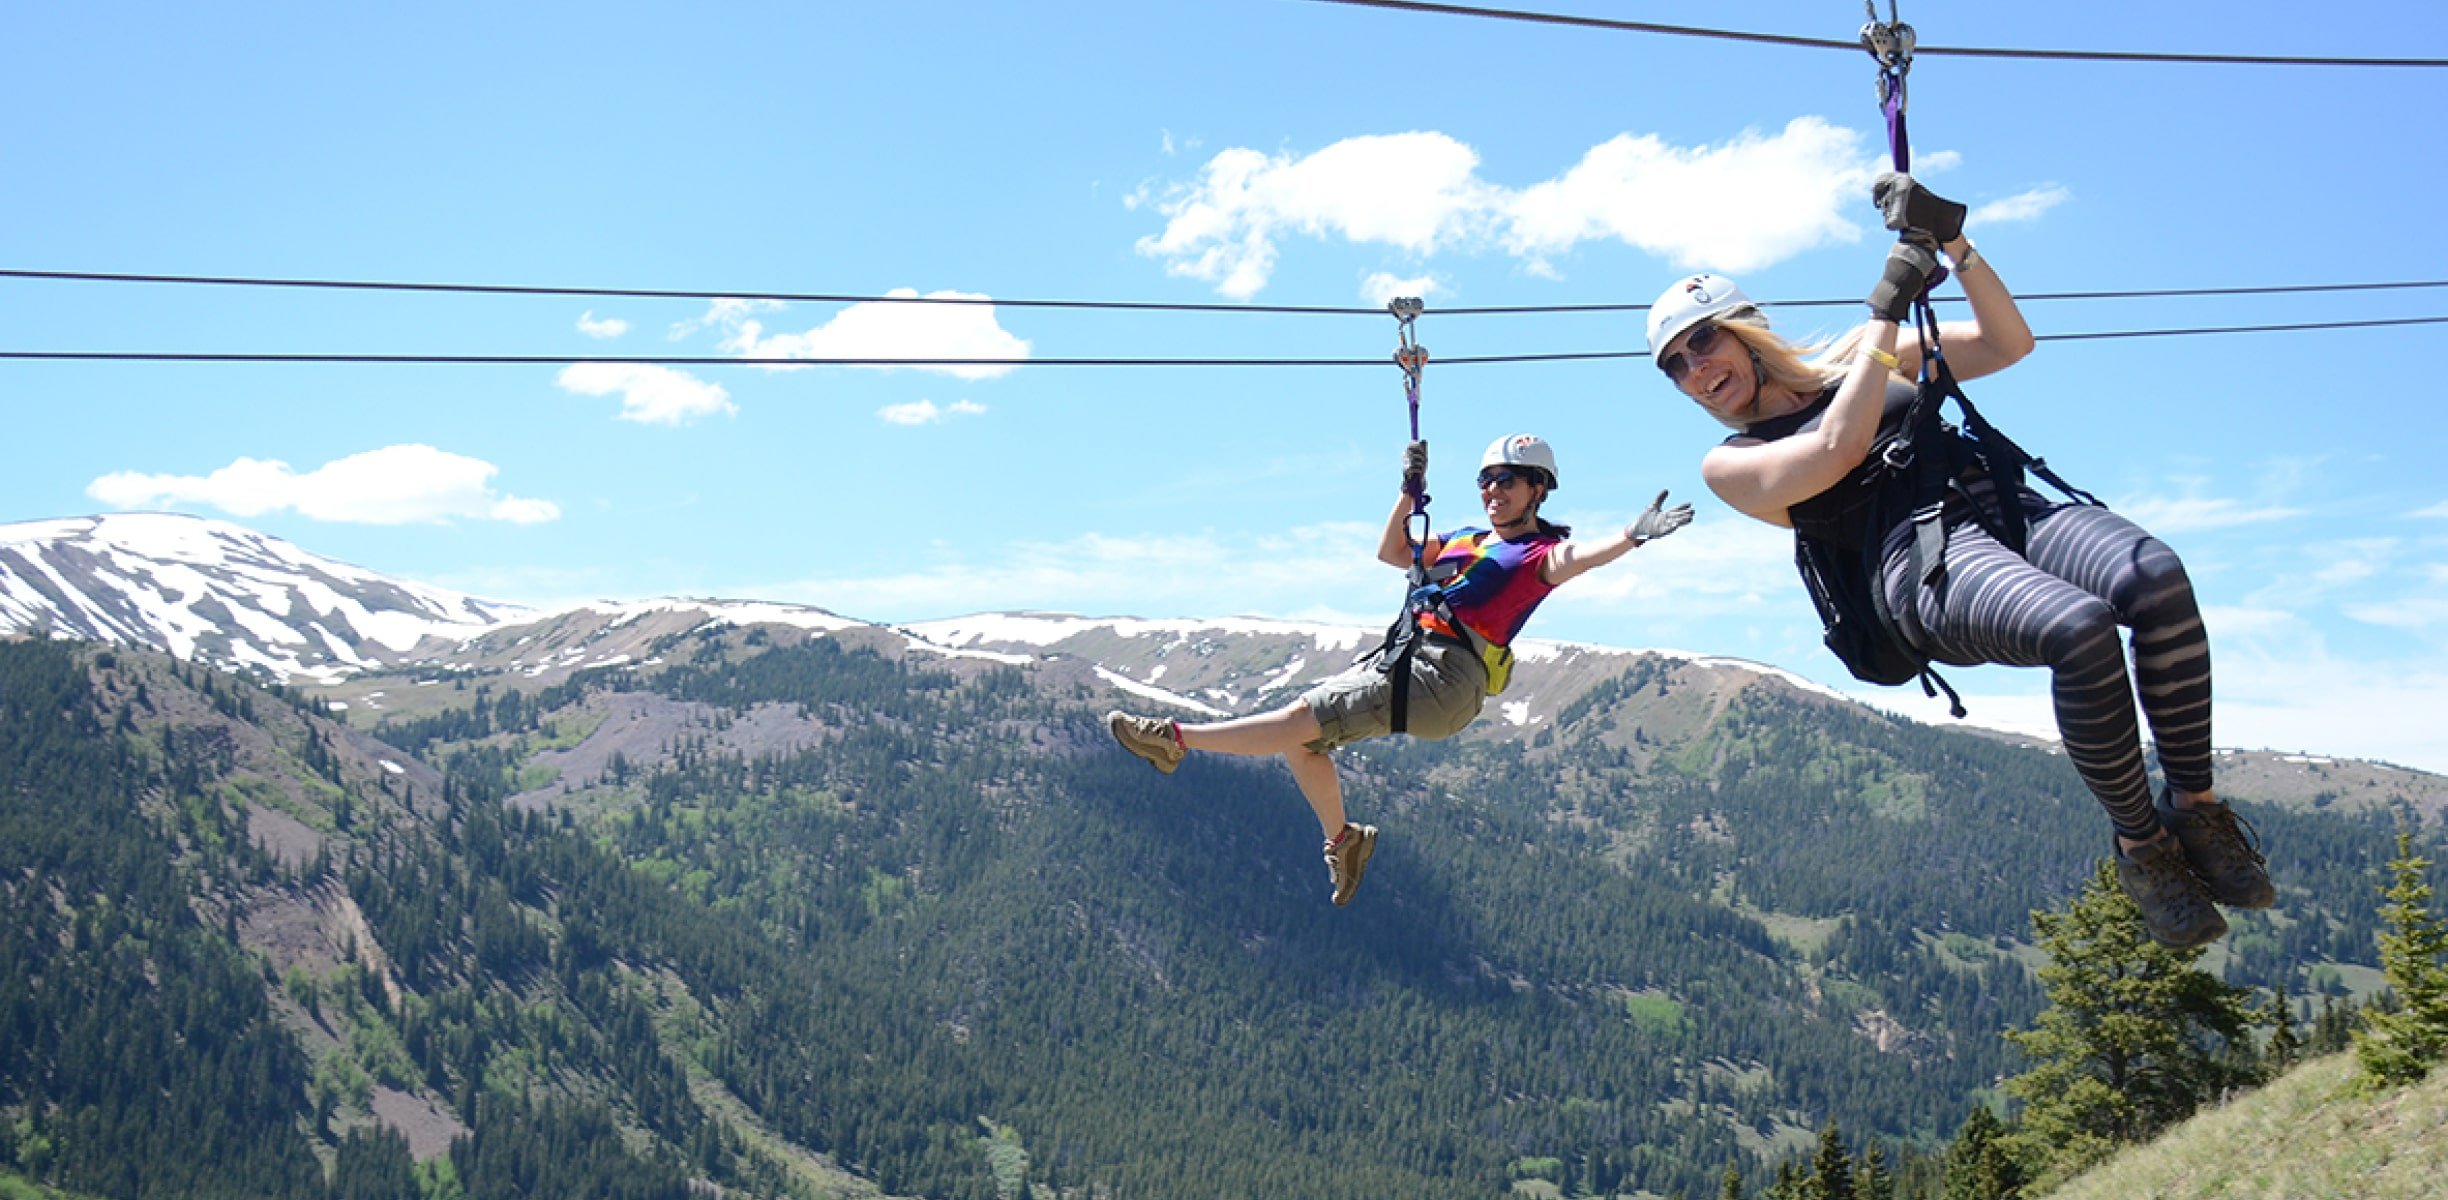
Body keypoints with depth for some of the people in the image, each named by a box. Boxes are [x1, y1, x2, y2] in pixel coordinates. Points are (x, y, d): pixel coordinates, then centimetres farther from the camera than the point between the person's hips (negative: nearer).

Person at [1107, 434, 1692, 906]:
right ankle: (1342, 838, 26)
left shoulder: (1539, 553, -1)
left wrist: (1634, 534, -43)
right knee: (1302, 739, 8)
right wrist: (1410, 492, 16)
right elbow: (1390, 553, 31)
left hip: (1444, 676, -9)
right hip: (1401, 654, 9)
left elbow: (1576, 557, -23)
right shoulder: (1463, 540, 24)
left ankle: (1174, 739, -6)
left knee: (1301, 722, -13)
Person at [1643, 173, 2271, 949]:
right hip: (1923, 564, -4)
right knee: (2079, 629, -37)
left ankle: (2194, 804, -14)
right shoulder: (1730, 463, 15)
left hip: (2004, 505, 4)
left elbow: (2007, 344, 22)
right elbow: (1836, 452, -5)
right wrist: (1886, 309, -4)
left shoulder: (1851, 358, 28)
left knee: (2157, 579, -31)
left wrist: (1954, 244, 8)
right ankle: (2139, 846, -18)